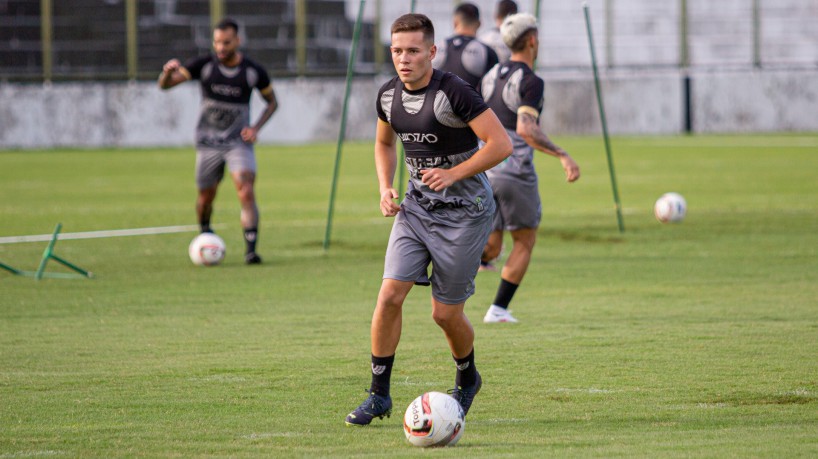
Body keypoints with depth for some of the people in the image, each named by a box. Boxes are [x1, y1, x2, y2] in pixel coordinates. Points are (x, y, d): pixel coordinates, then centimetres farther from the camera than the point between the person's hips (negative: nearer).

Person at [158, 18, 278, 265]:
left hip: (239, 141, -1)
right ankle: (205, 234, 39)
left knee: (247, 192, -20)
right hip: (208, 142, 1)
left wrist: (255, 128, -6)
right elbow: (164, 85, -13)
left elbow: (272, 102, 10)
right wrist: (168, 72, -37)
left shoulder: (254, 71, -7)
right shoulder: (204, 65, -8)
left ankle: (251, 249, -22)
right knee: (206, 196, 8)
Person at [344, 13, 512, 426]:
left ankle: (467, 380, 32)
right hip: (417, 206, 5)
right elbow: (384, 144, 21)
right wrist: (385, 188, 5)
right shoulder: (389, 95, 1)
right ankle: (379, 395, -1)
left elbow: (501, 144, -20)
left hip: (463, 212, -5)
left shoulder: (453, 93, -20)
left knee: (445, 313, 1)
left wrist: (453, 174, -23)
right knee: (390, 294, -10)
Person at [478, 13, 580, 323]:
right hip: (516, 172, -6)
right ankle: (499, 309, 7)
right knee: (525, 242, 12)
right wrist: (563, 156, -29)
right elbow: (526, 128, -25)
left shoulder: (491, 76, 12)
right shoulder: (531, 82, -11)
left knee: (492, 248, 10)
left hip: (484, 171, 6)